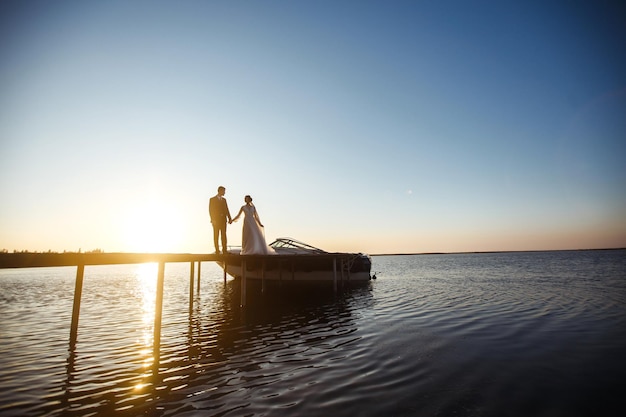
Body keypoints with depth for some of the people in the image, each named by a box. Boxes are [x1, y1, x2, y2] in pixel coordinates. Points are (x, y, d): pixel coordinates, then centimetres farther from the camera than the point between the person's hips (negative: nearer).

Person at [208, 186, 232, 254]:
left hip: (223, 220, 4)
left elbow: (226, 210, 11)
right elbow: (210, 210, -5)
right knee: (216, 235, -1)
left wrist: (229, 218, 0)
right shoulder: (212, 199, 0)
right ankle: (217, 250, 2)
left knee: (224, 235, 2)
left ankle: (224, 250, 4)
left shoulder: (224, 199, 15)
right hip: (216, 220, -4)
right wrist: (212, 219, -15)